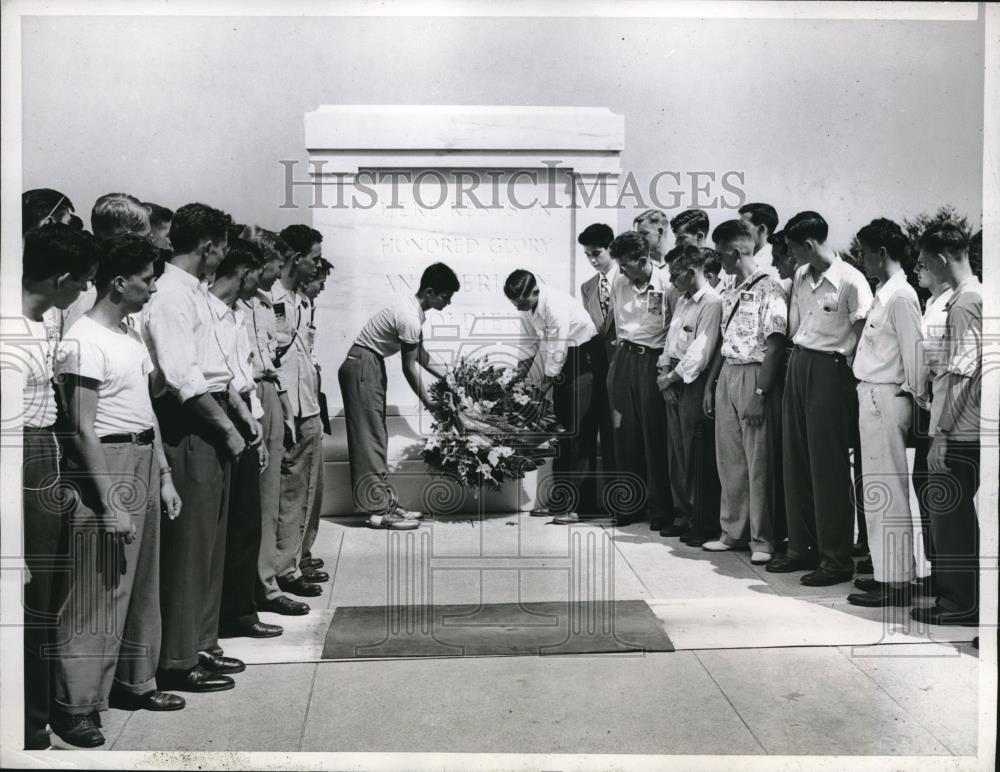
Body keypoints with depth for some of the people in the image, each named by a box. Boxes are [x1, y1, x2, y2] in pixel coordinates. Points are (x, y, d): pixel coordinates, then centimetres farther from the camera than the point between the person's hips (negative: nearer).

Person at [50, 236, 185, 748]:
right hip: (106, 466, -9)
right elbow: (82, 430, -18)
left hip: (145, 463, 9)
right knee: (96, 594, -3)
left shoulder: (131, 335, 13)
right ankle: (73, 705, 7)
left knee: (141, 585, 16)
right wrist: (110, 503, -20)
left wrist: (164, 475, 15)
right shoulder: (84, 343, -14)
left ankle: (133, 682, 29)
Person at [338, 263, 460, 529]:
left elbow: (420, 354, 19)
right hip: (361, 368, -11)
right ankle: (380, 511, -6)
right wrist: (432, 405, -9)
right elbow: (409, 368, -18)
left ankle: (386, 503, 13)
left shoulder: (414, 310, 8)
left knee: (376, 438, 10)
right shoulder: (410, 319, -23)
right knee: (370, 438, -8)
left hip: (372, 367, 11)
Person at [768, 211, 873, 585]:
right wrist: (796, 359, 9)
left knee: (828, 466, -3)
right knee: (795, 460, 11)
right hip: (797, 364, 8)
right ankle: (802, 547, 22)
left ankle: (836, 558, 6)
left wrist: (846, 372, -11)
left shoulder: (851, 281, -13)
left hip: (829, 370, -8)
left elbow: (864, 337, -12)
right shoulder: (800, 277, 10)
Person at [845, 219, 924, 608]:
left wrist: (915, 398, -11)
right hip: (872, 397, 10)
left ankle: (895, 581, 2)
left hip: (886, 399, -10)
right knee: (878, 491, 13)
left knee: (886, 492, -5)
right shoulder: (883, 293, 14)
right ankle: (887, 572, 22)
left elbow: (913, 353, -16)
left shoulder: (900, 296, -15)